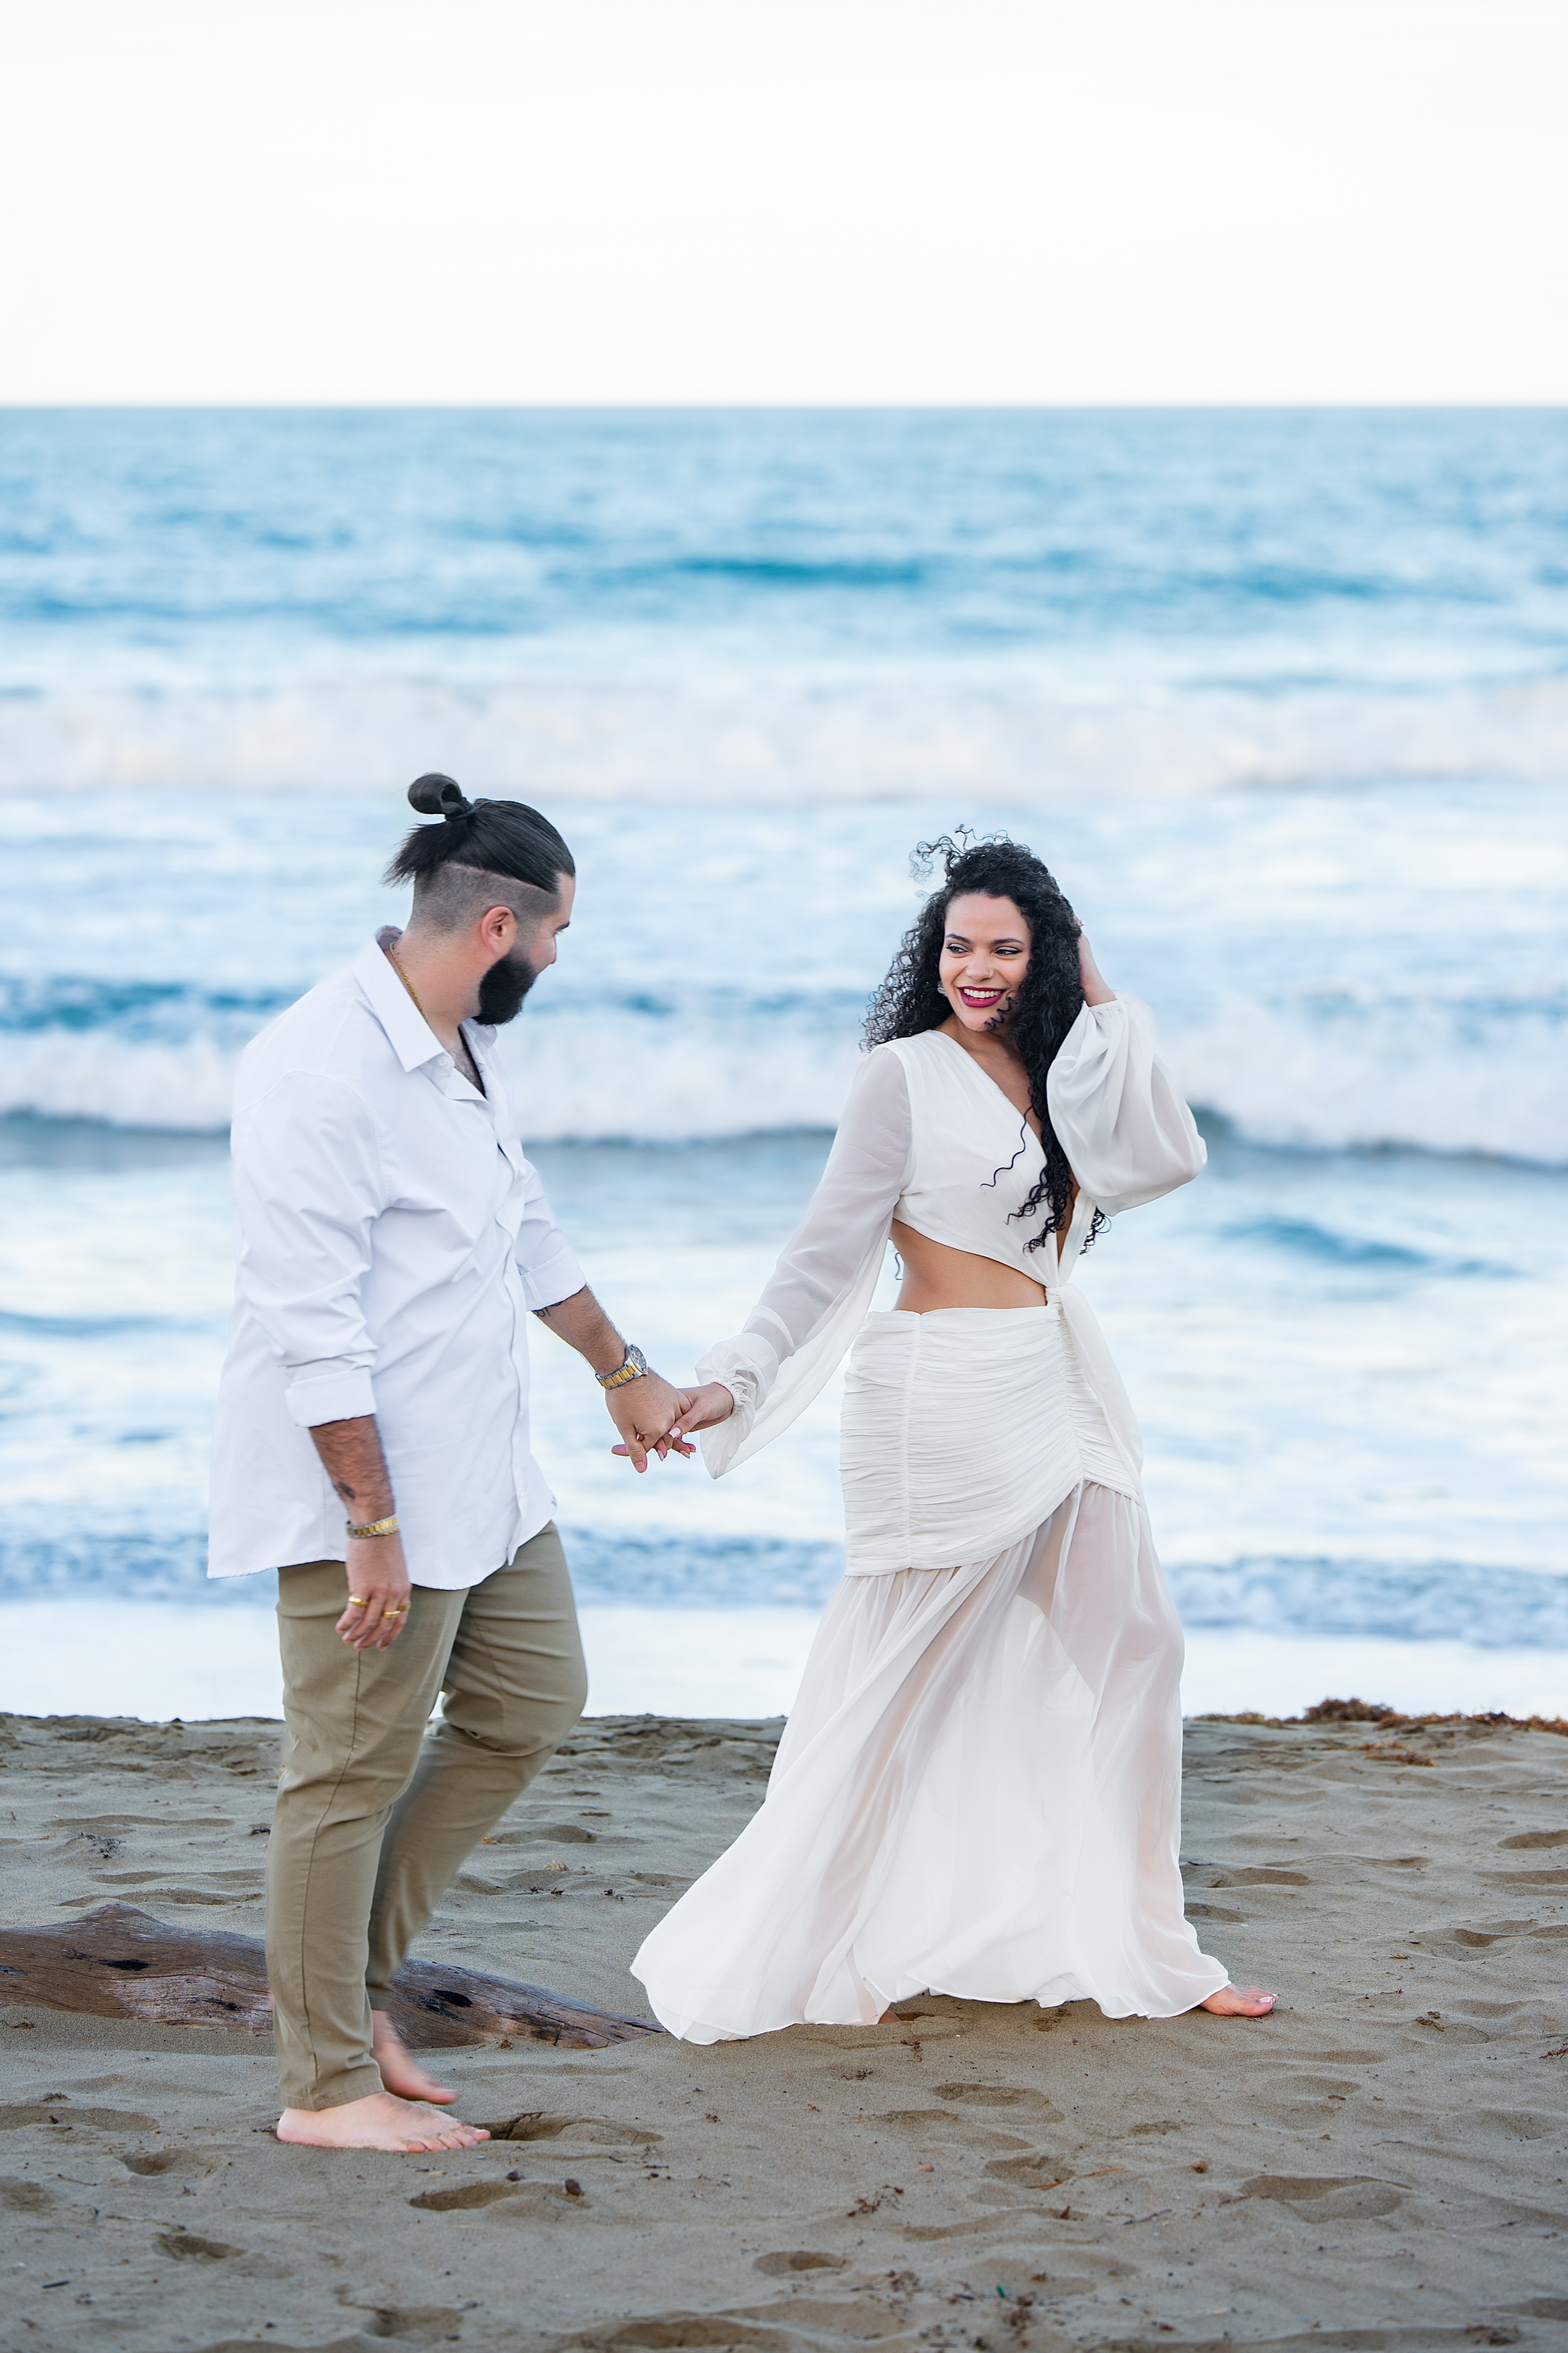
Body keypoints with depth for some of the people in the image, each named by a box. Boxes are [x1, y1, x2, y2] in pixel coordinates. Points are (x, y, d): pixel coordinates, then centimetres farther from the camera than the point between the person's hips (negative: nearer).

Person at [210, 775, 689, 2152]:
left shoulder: (465, 1047, 10)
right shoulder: (325, 1067, -21)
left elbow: (529, 1231, 26)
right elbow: (311, 1322, -24)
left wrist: (622, 1371, 36)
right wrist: (373, 1523, -23)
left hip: (480, 1471, 10)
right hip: (365, 1483, -10)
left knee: (532, 1702, 15)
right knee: (355, 1770, -1)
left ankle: (353, 1972, 24)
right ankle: (327, 2085, 10)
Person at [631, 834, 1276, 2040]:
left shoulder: (1061, 1073, 12)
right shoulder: (909, 1076, -8)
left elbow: (1165, 1162, -4)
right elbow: (829, 1251, -11)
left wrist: (1104, 1004, -1)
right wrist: (736, 1381, -21)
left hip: (1064, 1392, 7)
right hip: (946, 1402, -7)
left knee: (1133, 1649, 10)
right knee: (894, 1681, -4)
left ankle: (1140, 1949, 20)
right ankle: (787, 1959, 4)